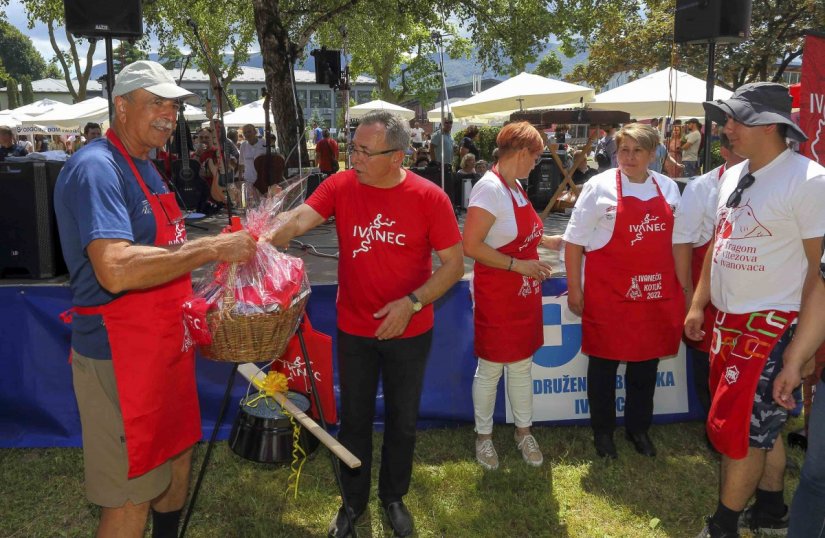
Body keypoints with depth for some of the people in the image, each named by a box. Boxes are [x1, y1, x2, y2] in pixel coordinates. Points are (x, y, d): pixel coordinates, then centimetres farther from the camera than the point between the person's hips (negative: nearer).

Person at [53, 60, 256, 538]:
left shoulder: (146, 168, 13)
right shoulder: (96, 169, -19)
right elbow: (115, 270, -33)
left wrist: (223, 246, 9)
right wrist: (211, 249, -28)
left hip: (166, 349, 10)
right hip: (120, 358, -9)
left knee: (178, 457, 22)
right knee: (133, 498, 3)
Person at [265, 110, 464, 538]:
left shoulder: (429, 197, -15)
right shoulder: (340, 186, -10)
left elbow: (454, 265, -10)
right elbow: (294, 221, -23)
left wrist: (412, 302, -23)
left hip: (409, 332, -1)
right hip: (353, 330, 1)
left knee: (402, 420, 16)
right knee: (354, 419, 16)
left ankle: (393, 497, 41)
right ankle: (353, 501, 39)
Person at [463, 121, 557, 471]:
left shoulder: (515, 186, 8)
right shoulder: (490, 188, -20)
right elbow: (471, 246, -25)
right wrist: (517, 265, -24)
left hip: (523, 294, 8)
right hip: (495, 296, -8)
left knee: (522, 365, 18)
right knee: (490, 368, 8)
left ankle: (523, 431, 34)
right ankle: (483, 436, 27)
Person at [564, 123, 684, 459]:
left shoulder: (668, 188, 8)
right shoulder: (600, 186, -6)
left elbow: (676, 240, 18)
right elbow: (574, 241, -5)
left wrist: (680, 287, 15)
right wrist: (574, 290, -6)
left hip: (655, 293, 5)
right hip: (608, 293, -4)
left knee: (646, 362, 14)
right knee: (604, 362, 8)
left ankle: (638, 428, 35)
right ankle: (603, 431, 27)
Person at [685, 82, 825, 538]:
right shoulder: (733, 176, 7)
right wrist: (698, 305, 16)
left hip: (771, 324, -7)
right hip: (728, 318, 8)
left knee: (740, 429, 0)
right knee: (761, 424, 20)